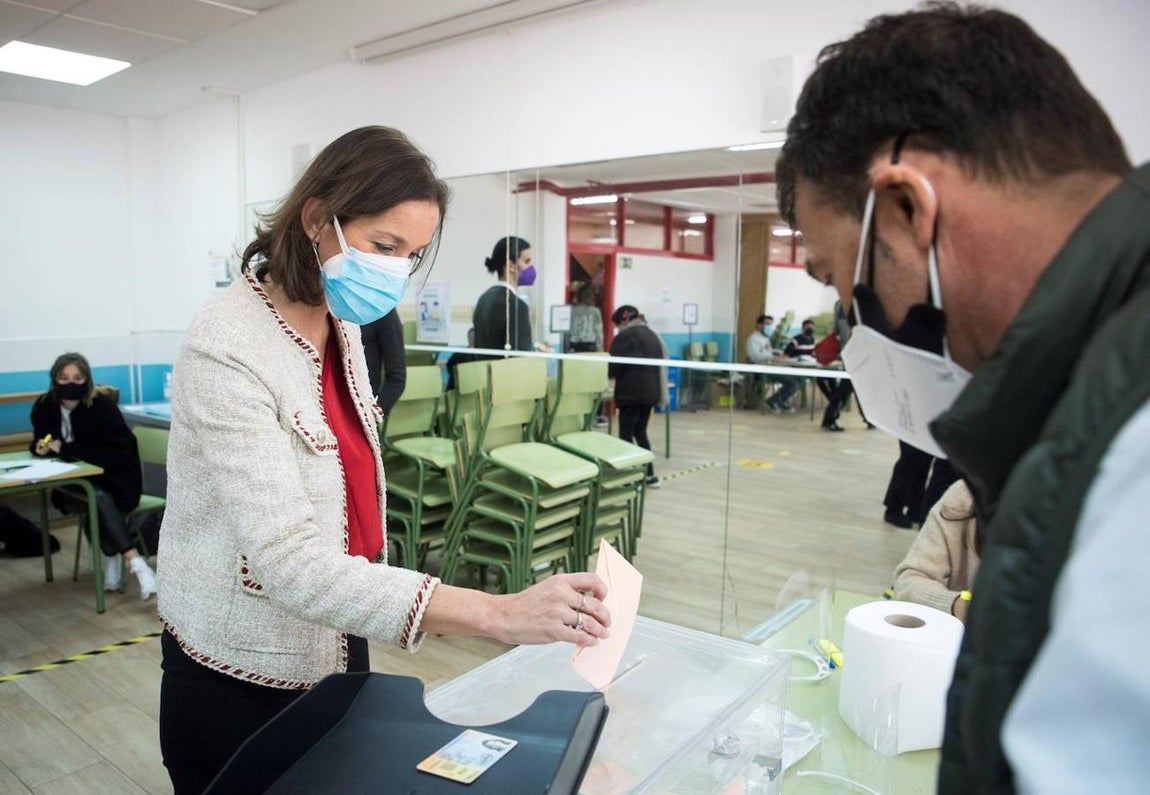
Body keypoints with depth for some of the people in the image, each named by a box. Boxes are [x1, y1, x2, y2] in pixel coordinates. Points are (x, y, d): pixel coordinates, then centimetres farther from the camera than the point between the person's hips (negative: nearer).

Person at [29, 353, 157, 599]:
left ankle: (111, 557, -16)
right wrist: (40, 447, -8)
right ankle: (136, 563, -36)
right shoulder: (44, 407, 0)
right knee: (97, 498, -32)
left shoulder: (103, 406, -15)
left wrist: (67, 449, -22)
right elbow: (39, 442, 17)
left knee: (95, 504, -35)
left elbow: (117, 452, -21)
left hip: (113, 481, -2)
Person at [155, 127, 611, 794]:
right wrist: (498, 614, -40)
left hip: (336, 655, 7)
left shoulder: (341, 326, 1)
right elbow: (287, 561, -31)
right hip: (245, 684, -7)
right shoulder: (228, 350, -24)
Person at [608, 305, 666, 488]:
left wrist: (608, 375, 10)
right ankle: (649, 475, 17)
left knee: (626, 434, -2)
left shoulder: (625, 336, -7)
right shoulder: (652, 335, 17)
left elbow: (615, 365, -10)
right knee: (640, 432, 16)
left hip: (631, 391, -8)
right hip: (650, 391, 8)